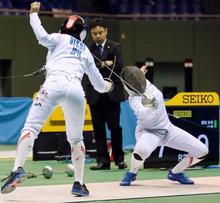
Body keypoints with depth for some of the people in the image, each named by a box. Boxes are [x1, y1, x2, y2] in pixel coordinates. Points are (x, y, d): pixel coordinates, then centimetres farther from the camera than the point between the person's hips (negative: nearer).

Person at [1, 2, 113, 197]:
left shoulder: (59, 38, 21)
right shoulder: (86, 51, 30)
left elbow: (42, 37, -4)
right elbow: (99, 84, 36)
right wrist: (107, 86, 60)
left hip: (54, 85, -3)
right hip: (76, 89, 3)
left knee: (31, 127, -7)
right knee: (76, 138, 21)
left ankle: (18, 169, -30)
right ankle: (79, 183, 17)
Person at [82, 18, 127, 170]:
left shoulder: (115, 47, 5)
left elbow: (119, 67, -8)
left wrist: (98, 67, -9)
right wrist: (105, 64, -14)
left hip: (111, 94, -1)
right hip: (94, 95, 1)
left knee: (115, 127, -1)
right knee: (98, 129, 2)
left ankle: (119, 159, 11)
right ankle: (103, 160, 6)